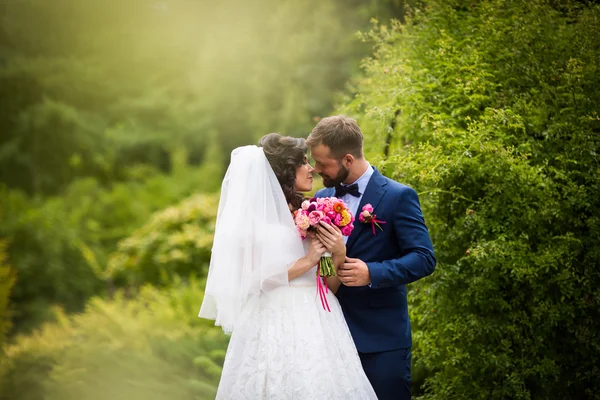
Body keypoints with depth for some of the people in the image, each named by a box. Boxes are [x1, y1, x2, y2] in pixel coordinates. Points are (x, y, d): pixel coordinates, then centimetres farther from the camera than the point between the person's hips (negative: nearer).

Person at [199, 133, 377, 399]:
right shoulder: (255, 215, -5)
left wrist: (339, 253, -8)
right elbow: (252, 279, -12)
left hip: (316, 322, 5)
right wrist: (305, 262, -13)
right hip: (277, 326, -5)